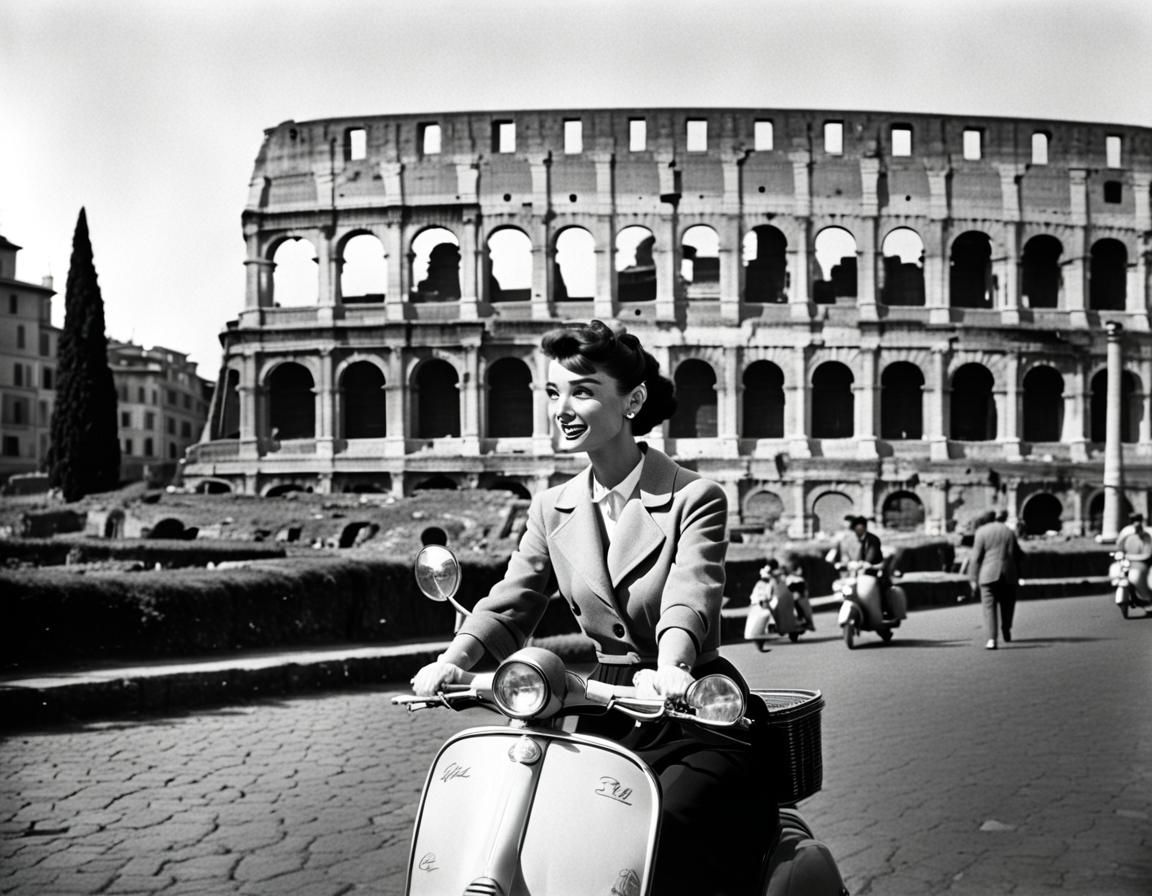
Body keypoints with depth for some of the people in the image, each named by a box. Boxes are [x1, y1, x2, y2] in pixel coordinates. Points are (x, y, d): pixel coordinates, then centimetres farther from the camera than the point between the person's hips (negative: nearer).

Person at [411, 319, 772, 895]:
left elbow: (690, 597, -22)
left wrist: (669, 668, -43)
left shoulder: (694, 498, -6)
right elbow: (508, 606, 1)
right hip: (609, 714, 5)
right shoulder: (552, 509, 10)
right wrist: (453, 661, -18)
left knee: (663, 832, -28)